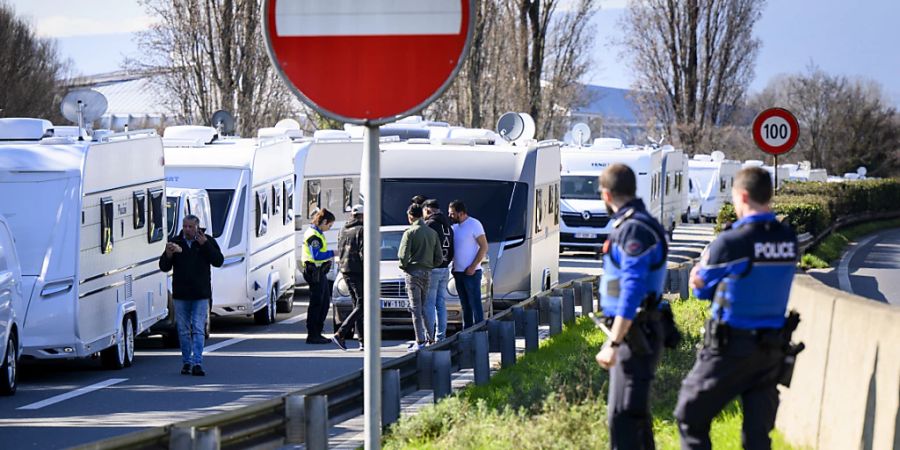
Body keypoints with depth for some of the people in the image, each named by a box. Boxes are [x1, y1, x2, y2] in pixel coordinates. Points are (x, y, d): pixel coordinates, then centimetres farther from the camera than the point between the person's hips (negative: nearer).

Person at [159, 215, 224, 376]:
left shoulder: (207, 241, 1)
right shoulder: (175, 242, 4)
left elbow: (218, 261, -9)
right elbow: (164, 267, 4)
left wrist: (205, 245, -17)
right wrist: (168, 255, -17)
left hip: (200, 296, -2)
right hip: (181, 295, 2)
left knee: (198, 330, -7)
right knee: (183, 331, 8)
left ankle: (197, 363, -11)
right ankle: (186, 362, 17)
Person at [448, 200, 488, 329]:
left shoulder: (474, 224, -9)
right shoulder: (455, 226, 14)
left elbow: (484, 247, -13)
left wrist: (473, 267, -17)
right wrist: (453, 267, 9)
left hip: (471, 272, -8)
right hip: (458, 272, 8)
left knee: (475, 304, -7)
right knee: (465, 305, 10)